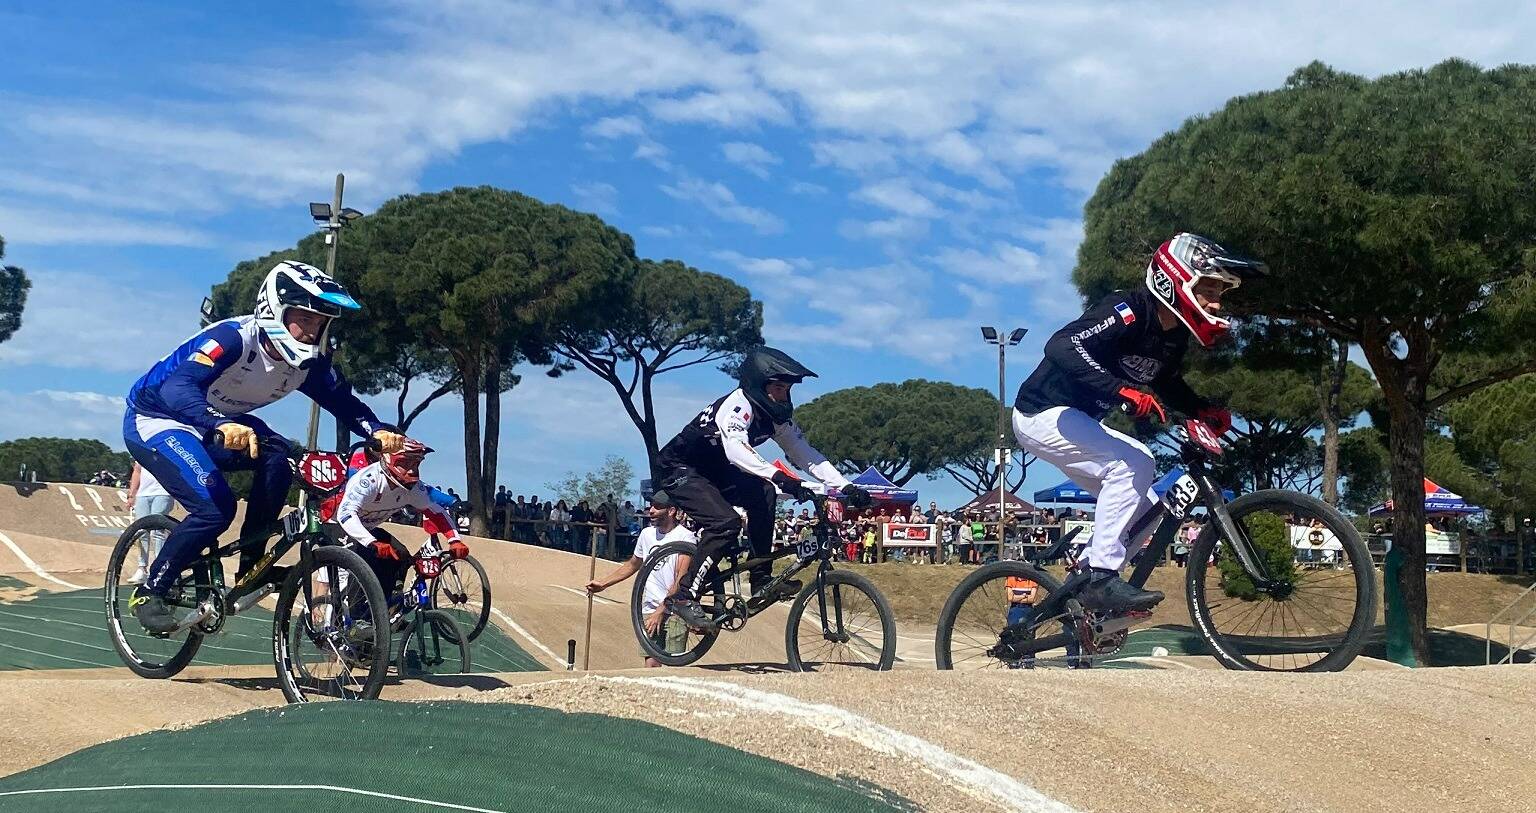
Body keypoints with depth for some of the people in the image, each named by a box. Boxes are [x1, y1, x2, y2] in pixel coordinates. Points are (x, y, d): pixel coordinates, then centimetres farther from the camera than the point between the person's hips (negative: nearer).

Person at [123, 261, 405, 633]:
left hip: (213, 427, 7)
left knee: (276, 458, -20)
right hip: (156, 419, -7)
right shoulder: (233, 338, -32)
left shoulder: (307, 363, -11)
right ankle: (149, 592, -7)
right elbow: (178, 386, -45)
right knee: (215, 506, -25)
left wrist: (378, 431, -27)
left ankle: (250, 566, -7)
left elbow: (343, 402, -5)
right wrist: (222, 424, -64)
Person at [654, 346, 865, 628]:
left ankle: (761, 579, -7)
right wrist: (780, 477, -56)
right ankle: (685, 597, -18)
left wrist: (846, 486, -16)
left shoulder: (778, 416, -3)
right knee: (727, 523, -26)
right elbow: (736, 450, -45)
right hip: (680, 470, -8)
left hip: (715, 472, 8)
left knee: (763, 493, -14)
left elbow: (805, 454, -5)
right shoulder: (737, 404, -28)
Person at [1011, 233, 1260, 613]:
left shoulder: (1174, 338, 3)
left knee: (1143, 509, 8)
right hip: (1044, 414, -10)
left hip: (1078, 421, 10)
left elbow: (1170, 386, 21)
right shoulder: (1128, 312, -24)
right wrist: (1122, 390, -45)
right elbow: (1061, 346, -38)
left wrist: (1205, 410, 1)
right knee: (1133, 464, -27)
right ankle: (1102, 578, -23)